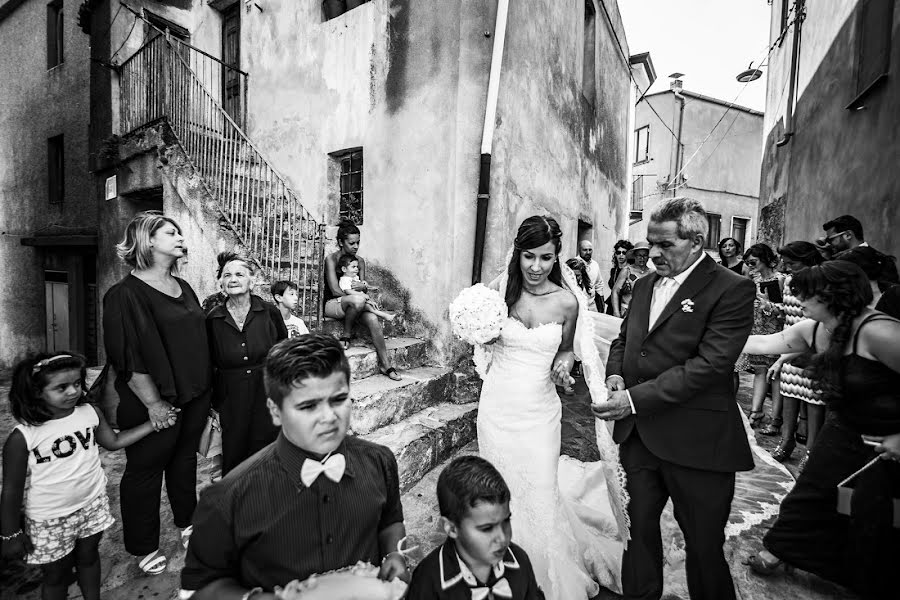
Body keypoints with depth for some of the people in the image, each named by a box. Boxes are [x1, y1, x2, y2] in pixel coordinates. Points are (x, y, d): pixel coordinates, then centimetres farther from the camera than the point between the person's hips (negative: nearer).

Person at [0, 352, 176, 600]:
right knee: (56, 573, 17)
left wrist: (156, 423, 0)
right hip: (50, 521, -3)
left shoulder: (90, 412, -10)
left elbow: (114, 441, 5)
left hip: (94, 504, 4)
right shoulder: (22, 438, -21)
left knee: (88, 556, 24)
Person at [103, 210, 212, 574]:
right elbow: (129, 358, -18)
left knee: (185, 460, 20)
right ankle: (143, 547, 30)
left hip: (194, 395, 7)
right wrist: (153, 403, -17)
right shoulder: (126, 294, -14)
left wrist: (204, 391, 13)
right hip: (155, 403, -6)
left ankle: (187, 523, 40)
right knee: (144, 471, 12)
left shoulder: (183, 287, 8)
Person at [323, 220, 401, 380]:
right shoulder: (331, 259, -7)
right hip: (332, 304, -5)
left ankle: (385, 364, -18)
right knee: (357, 300, -38)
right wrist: (360, 296, -20)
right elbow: (335, 291, -16)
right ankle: (347, 335, -14)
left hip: (353, 306, 5)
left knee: (373, 319, -26)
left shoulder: (360, 261, 10)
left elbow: (363, 290, 9)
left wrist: (363, 287, -15)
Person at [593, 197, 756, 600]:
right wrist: (616, 374, -3)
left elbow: (710, 363, -19)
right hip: (638, 435, 6)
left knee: (704, 547, 14)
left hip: (696, 444, -5)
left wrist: (636, 398, -23)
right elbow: (623, 338, 18)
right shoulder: (645, 285, 11)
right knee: (639, 531, 18)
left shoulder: (733, 290, -10)